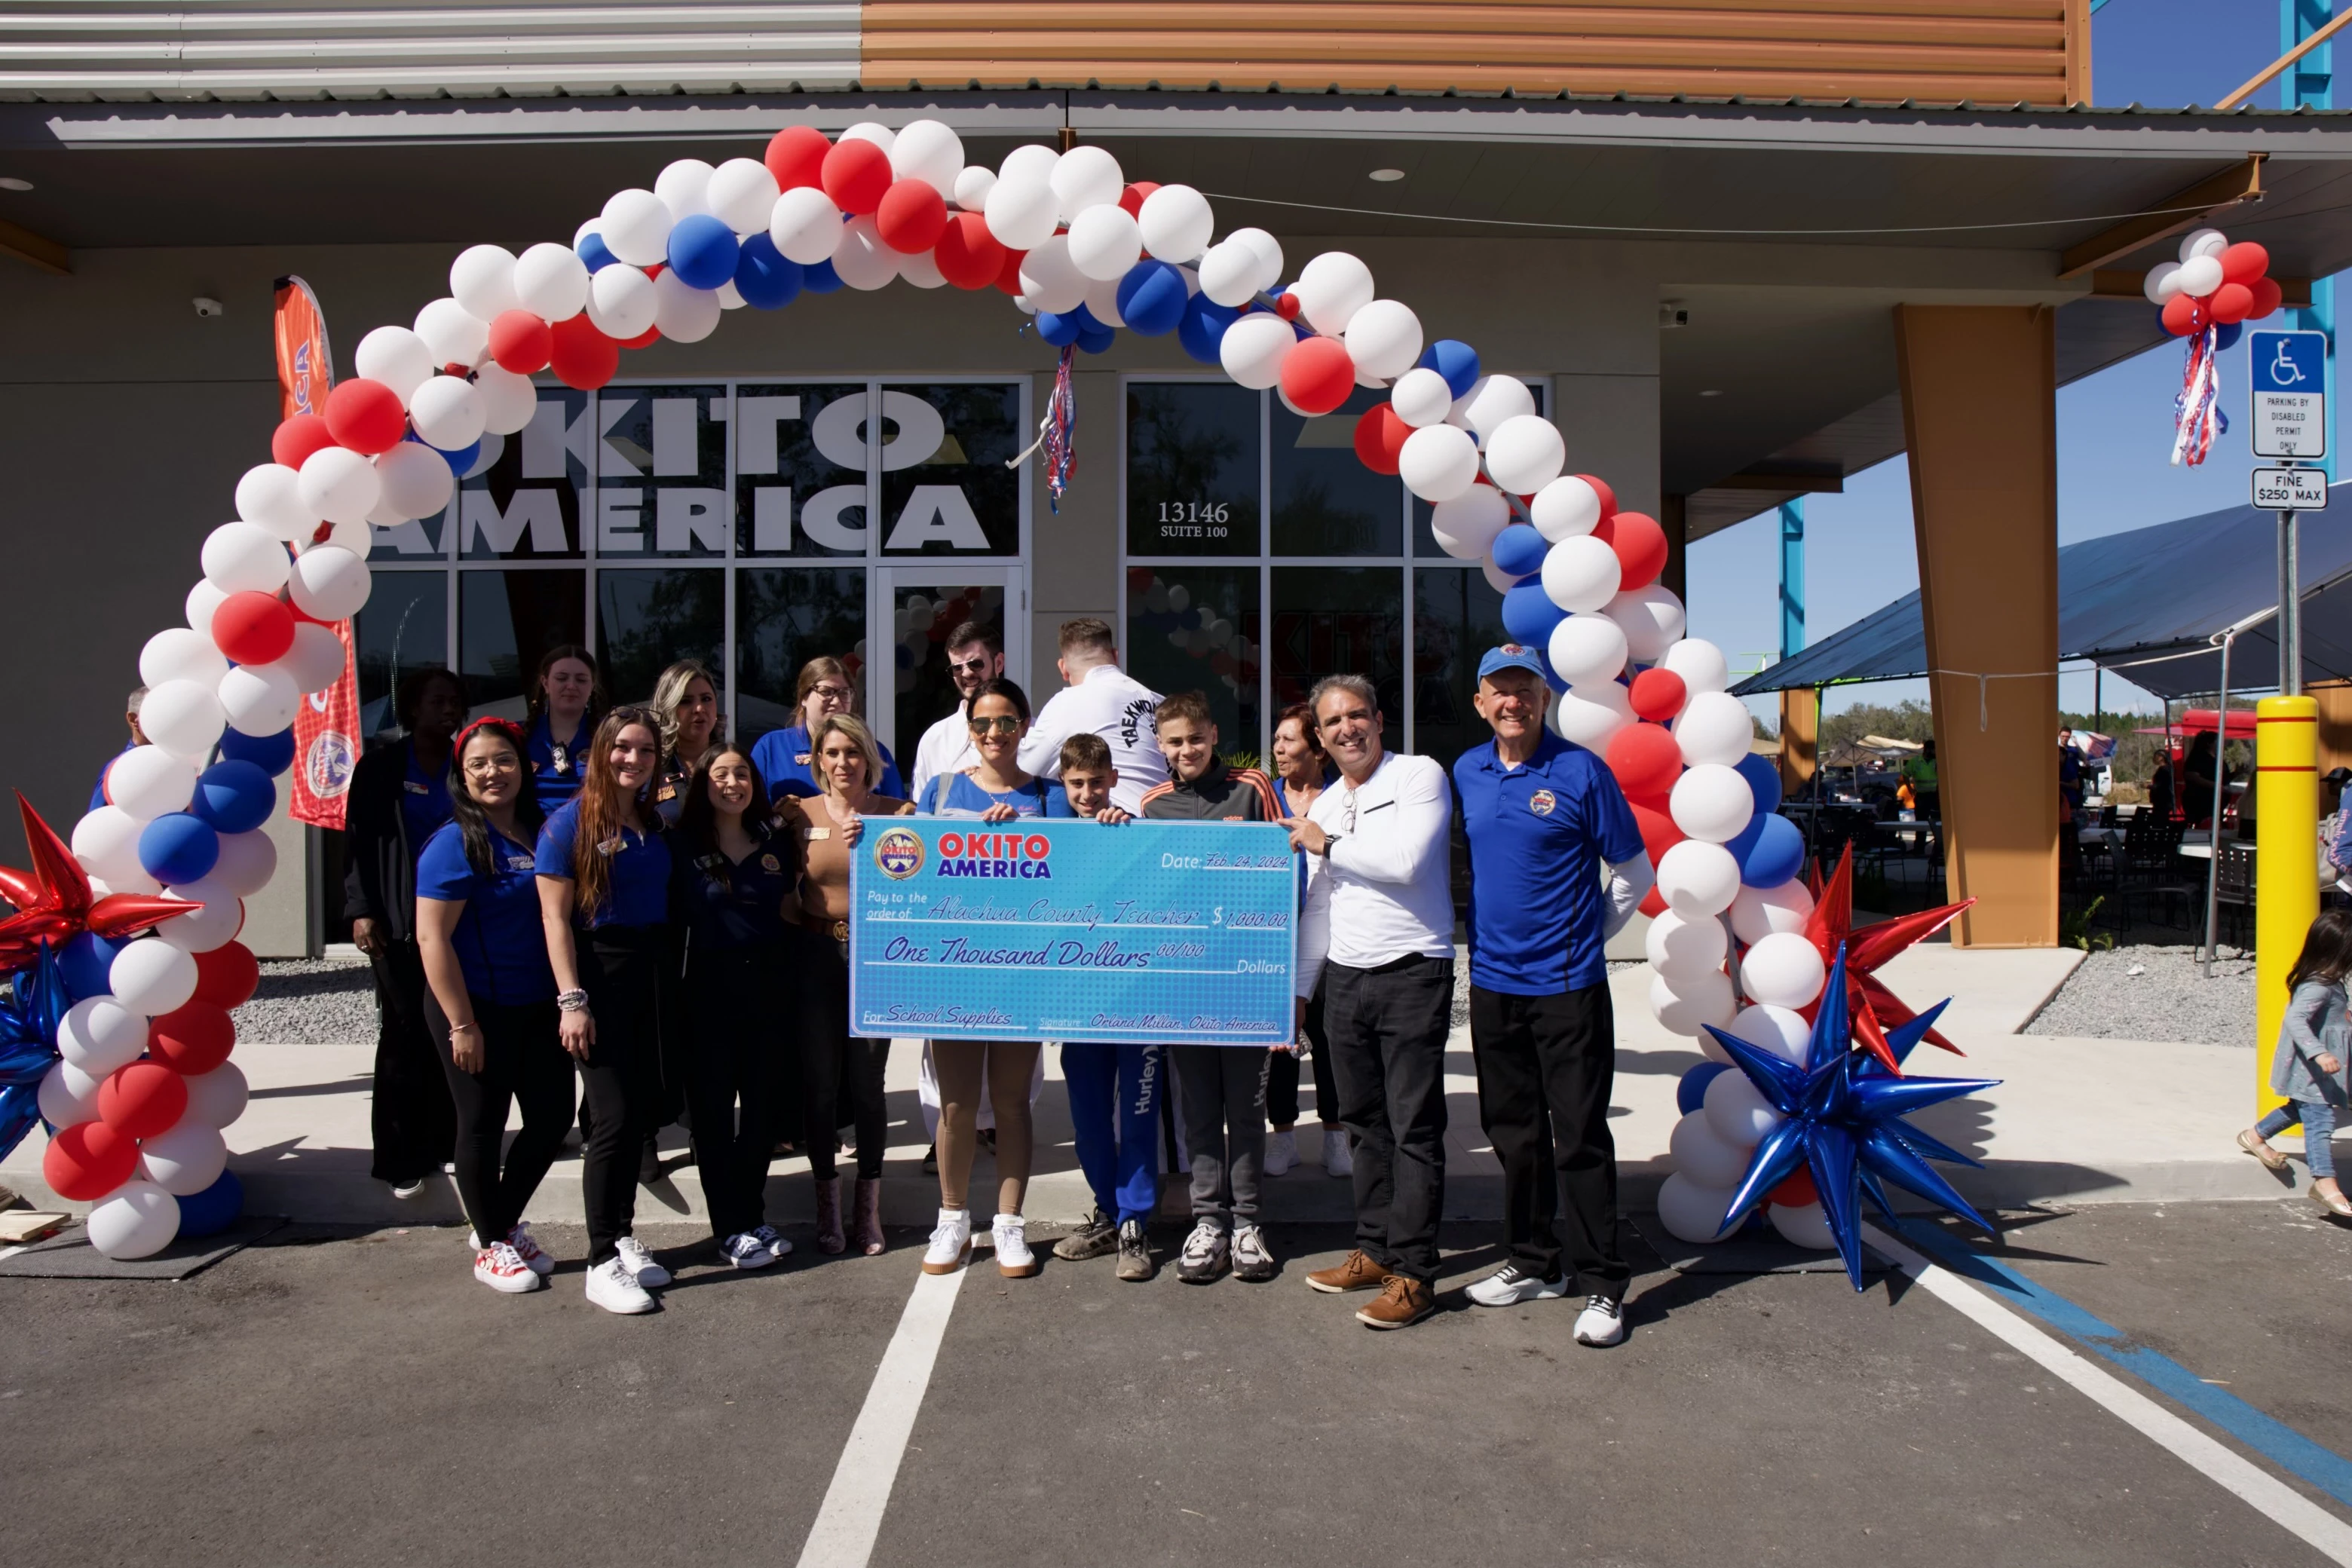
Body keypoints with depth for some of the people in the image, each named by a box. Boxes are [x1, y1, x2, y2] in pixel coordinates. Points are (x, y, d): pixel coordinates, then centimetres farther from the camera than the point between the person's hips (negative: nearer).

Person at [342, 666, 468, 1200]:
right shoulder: (380, 767, 4)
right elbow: (357, 841, 1)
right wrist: (361, 910, -9)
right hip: (399, 922, -2)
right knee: (404, 1034, -3)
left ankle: (442, 1141, 12)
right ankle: (401, 1158, 2)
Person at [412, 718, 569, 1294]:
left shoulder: (539, 834, 6)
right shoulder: (455, 843, -12)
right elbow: (432, 938, -16)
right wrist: (462, 1024, -18)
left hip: (536, 1006, 6)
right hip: (478, 1008, -6)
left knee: (553, 1115, 11)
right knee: (483, 1125, 6)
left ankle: (502, 1223, 32)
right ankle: (492, 1247, 24)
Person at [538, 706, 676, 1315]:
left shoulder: (656, 825, 10)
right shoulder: (570, 822, -7)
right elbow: (555, 917, -11)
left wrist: (673, 975, 6)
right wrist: (572, 1000, -16)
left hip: (651, 974, 6)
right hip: (599, 974, -6)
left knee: (642, 1110, 11)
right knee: (615, 1116, -7)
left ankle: (623, 1237, 25)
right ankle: (602, 1263, 2)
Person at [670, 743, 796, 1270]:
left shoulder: (775, 846, 9)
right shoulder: (683, 846, -1)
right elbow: (673, 912, -2)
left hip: (767, 986, 3)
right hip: (709, 988, -3)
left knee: (764, 1105, 7)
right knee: (714, 1109, 1)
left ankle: (752, 1216, 21)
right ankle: (732, 1228, 10)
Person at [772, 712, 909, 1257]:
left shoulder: (897, 812, 1)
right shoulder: (799, 813, 4)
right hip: (817, 956, 1)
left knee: (867, 1084, 3)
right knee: (821, 1084, 4)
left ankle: (868, 1206, 17)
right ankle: (828, 1204, 19)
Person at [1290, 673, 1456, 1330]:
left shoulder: (1419, 776, -5)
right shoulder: (1321, 808, 15)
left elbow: (1405, 860, -20)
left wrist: (1327, 845, -8)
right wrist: (1294, 988, 19)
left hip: (1412, 972, -7)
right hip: (1345, 977, 7)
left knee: (1414, 1127, -3)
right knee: (1363, 1122, 13)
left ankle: (1413, 1275, 3)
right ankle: (1375, 1250, 24)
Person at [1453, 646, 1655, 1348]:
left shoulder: (1581, 772, -8)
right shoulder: (1466, 773, 7)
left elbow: (1635, 871, 0)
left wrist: (1587, 936, 3)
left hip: (1568, 985, -5)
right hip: (1492, 981, 5)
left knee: (1580, 1138, -1)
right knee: (1514, 1132, 14)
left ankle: (1602, 1286, 9)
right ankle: (1533, 1264, 28)